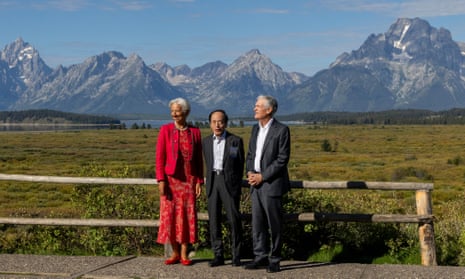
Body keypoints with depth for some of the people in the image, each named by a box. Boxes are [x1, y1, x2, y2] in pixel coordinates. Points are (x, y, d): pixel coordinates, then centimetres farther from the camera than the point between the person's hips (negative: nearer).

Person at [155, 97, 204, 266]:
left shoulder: (195, 132, 6)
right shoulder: (165, 130, 2)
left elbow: (199, 159, 7)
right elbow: (159, 157, -1)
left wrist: (199, 181, 1)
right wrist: (161, 180, -9)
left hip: (189, 180, 1)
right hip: (171, 180, -1)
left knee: (187, 215, 1)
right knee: (170, 215, 1)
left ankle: (184, 254, 9)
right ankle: (175, 253, 13)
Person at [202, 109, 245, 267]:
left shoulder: (236, 141, 0)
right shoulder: (206, 142, 11)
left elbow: (241, 165, 5)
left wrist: (236, 185, 5)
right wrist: (210, 182, 13)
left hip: (230, 182, -3)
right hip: (212, 182, 4)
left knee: (234, 219, -3)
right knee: (214, 219, 2)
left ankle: (236, 256, 5)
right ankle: (218, 255, 8)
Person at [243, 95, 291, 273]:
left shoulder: (281, 130, -8)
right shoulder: (255, 128, 13)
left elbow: (282, 159, -13)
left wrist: (262, 176, -14)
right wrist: (250, 172, -1)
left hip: (272, 184, -7)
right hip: (256, 184, 7)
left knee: (274, 224, 2)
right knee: (257, 223, 9)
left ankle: (274, 260, 11)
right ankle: (261, 257, 18)